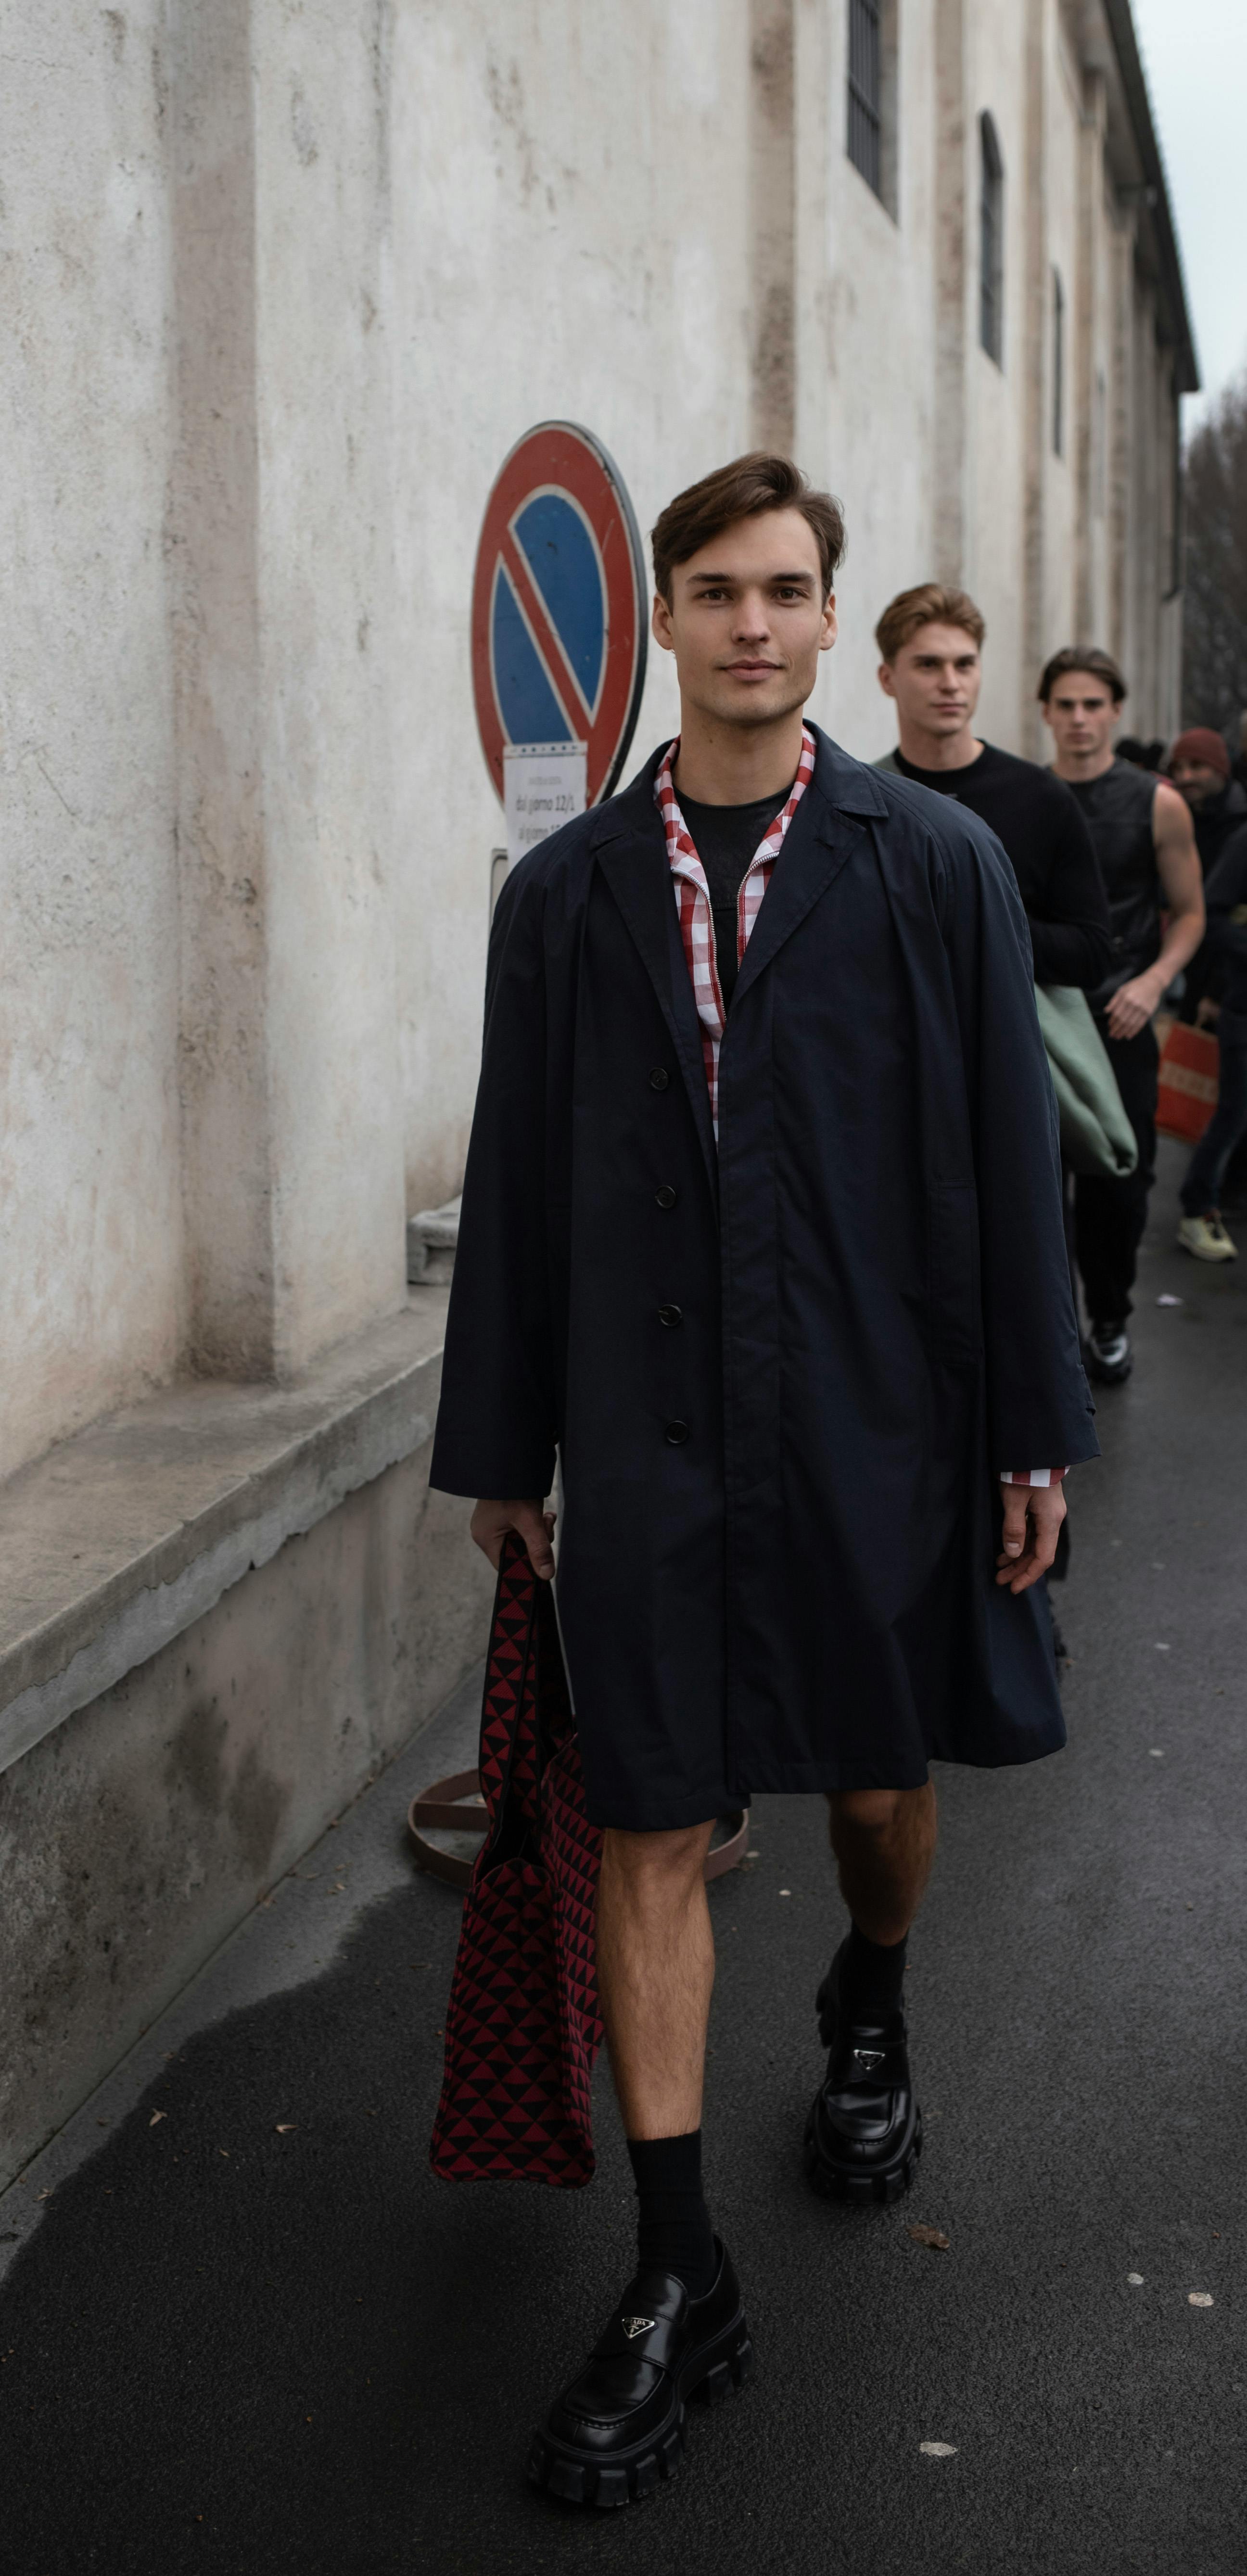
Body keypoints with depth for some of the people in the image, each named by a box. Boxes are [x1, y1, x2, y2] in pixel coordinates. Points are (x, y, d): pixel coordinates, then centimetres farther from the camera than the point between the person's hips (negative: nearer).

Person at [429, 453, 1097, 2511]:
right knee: (651, 1838, 2)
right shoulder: (566, 892, 4)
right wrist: (502, 1448, 8)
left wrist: (1036, 1428, -1)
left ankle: (870, 2020, 50)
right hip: (651, 1436, 1)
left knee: (882, 1785, 15)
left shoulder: (938, 866, 0)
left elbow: (1009, 1160, 0)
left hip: (879, 1420, 0)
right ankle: (676, 2282, 13)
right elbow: (515, 1183, 6)